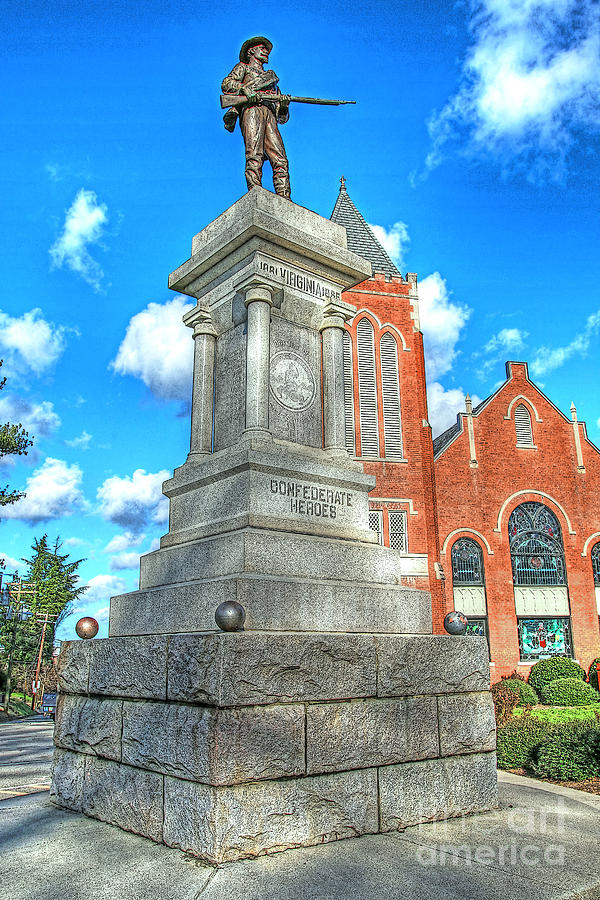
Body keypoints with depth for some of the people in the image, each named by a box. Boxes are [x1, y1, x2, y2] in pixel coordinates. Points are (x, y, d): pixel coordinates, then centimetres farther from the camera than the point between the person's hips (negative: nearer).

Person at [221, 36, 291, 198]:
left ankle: (284, 200, -26)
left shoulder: (271, 77, 40)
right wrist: (245, 89, -12)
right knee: (254, 156, -23)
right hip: (252, 109, -4)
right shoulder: (243, 67, 29)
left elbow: (282, 117, 29)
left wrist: (284, 104, 6)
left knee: (280, 159, -15)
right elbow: (226, 84, 6)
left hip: (269, 115, 4)